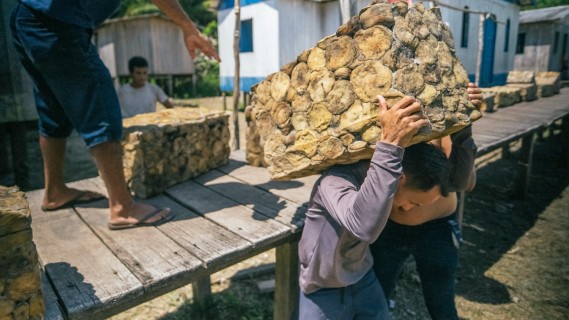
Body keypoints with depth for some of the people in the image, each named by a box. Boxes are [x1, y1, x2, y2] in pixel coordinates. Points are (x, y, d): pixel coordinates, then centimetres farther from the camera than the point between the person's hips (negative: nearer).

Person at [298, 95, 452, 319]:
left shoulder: (380, 173, -10)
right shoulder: (336, 180, -31)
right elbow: (364, 226, -52)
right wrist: (391, 145, -54)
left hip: (364, 280, 6)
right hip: (323, 290, -5)